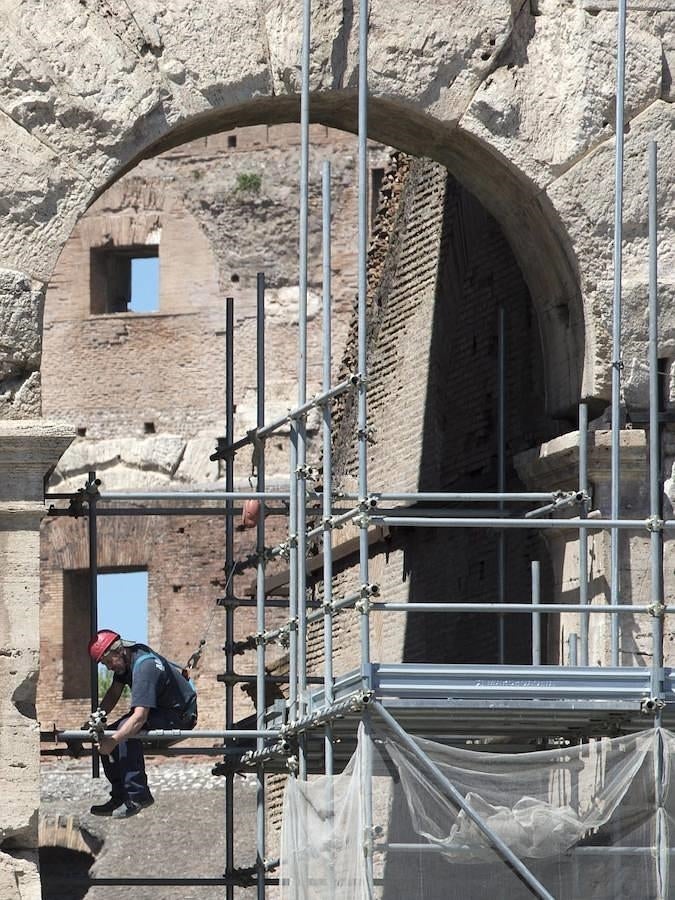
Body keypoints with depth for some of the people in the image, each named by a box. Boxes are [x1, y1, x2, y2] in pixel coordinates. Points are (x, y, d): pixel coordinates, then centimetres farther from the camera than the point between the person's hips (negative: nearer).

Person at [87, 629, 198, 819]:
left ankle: (137, 795, -27)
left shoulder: (144, 666, -30)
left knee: (127, 732, -32)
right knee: (106, 738, -1)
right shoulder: (125, 659, 0)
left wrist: (113, 741, -40)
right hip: (160, 710, 10)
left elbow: (140, 717, -37)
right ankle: (120, 796, 1)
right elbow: (113, 694, 6)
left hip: (179, 715, -10)